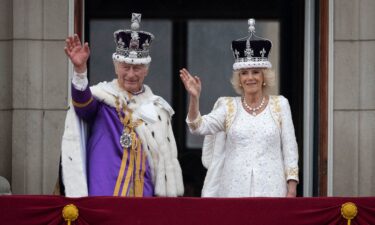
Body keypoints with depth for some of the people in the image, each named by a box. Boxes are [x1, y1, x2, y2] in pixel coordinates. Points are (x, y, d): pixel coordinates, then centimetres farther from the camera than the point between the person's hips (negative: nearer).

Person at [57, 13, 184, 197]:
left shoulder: (156, 108, 12)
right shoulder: (102, 97, 2)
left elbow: (167, 158, 15)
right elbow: (83, 102, -22)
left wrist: (163, 195, 9)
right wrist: (80, 70, -40)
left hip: (143, 195, 4)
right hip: (104, 195, -3)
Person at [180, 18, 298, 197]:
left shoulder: (279, 104, 7)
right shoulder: (228, 107, 8)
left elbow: (289, 148, 5)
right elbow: (199, 127, -5)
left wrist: (291, 189, -2)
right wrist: (194, 98, -21)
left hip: (270, 189, -1)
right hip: (235, 189, 1)